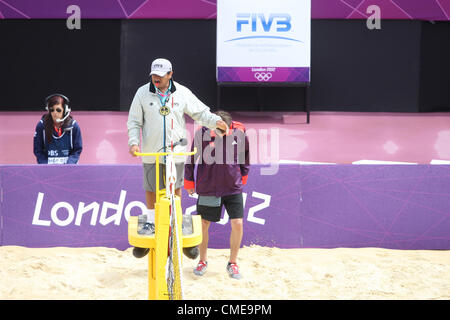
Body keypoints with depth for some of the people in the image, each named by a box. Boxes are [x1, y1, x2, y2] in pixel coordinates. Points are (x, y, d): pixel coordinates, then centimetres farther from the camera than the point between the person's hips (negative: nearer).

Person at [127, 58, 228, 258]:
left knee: (175, 189, 7)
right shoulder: (143, 93, 1)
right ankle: (151, 222, 23)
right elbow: (134, 122, 4)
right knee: (151, 189, 6)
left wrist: (215, 121, -11)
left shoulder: (182, 93, 2)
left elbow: (200, 112, 7)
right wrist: (133, 142, -9)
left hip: (176, 151, 0)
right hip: (151, 152, 0)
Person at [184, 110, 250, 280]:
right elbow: (192, 158, 1)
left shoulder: (239, 132, -8)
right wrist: (189, 181, 9)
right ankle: (203, 261, 29)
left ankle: (232, 263, 13)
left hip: (233, 188, 1)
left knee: (237, 224, -6)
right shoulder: (202, 133, -12)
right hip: (207, 188, 0)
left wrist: (243, 176, 17)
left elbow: (245, 155, 11)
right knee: (203, 224, 7)